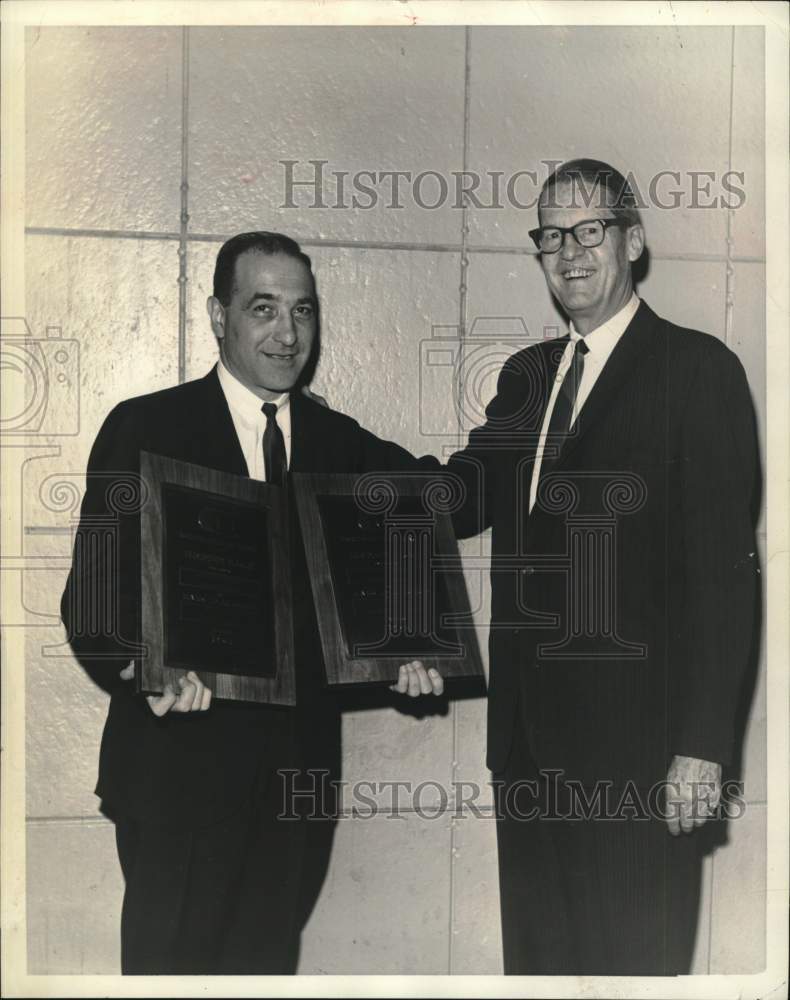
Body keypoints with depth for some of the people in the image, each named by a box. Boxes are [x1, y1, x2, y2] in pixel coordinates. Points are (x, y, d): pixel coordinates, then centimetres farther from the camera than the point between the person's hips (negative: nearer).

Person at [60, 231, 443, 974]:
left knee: (268, 958, 15)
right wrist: (141, 670, -27)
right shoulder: (144, 429, -4)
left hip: (301, 766, 4)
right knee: (171, 962, 6)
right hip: (179, 765, -3)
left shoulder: (344, 445, 8)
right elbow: (94, 589, -9)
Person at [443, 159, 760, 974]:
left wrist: (702, 746, -16)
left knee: (632, 959, 7)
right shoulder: (526, 374, 14)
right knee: (535, 951, 16)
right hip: (528, 736, 6)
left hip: (633, 747, -6)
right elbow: (455, 504, 6)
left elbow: (722, 567, -12)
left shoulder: (697, 370, -7)